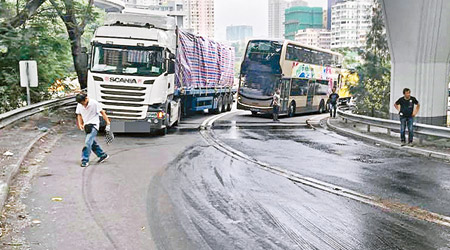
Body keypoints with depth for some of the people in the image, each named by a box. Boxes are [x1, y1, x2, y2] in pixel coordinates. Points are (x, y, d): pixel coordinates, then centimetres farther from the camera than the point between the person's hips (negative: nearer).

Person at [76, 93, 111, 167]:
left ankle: (85, 161, -14)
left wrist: (108, 123, -10)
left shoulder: (94, 103, -14)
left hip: (94, 125, -7)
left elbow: (102, 112, -8)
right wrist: (80, 124, 2)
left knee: (88, 142, -17)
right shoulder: (79, 105, 1)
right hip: (86, 125, 7)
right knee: (92, 143, 14)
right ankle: (103, 155, 30)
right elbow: (79, 115, 16)